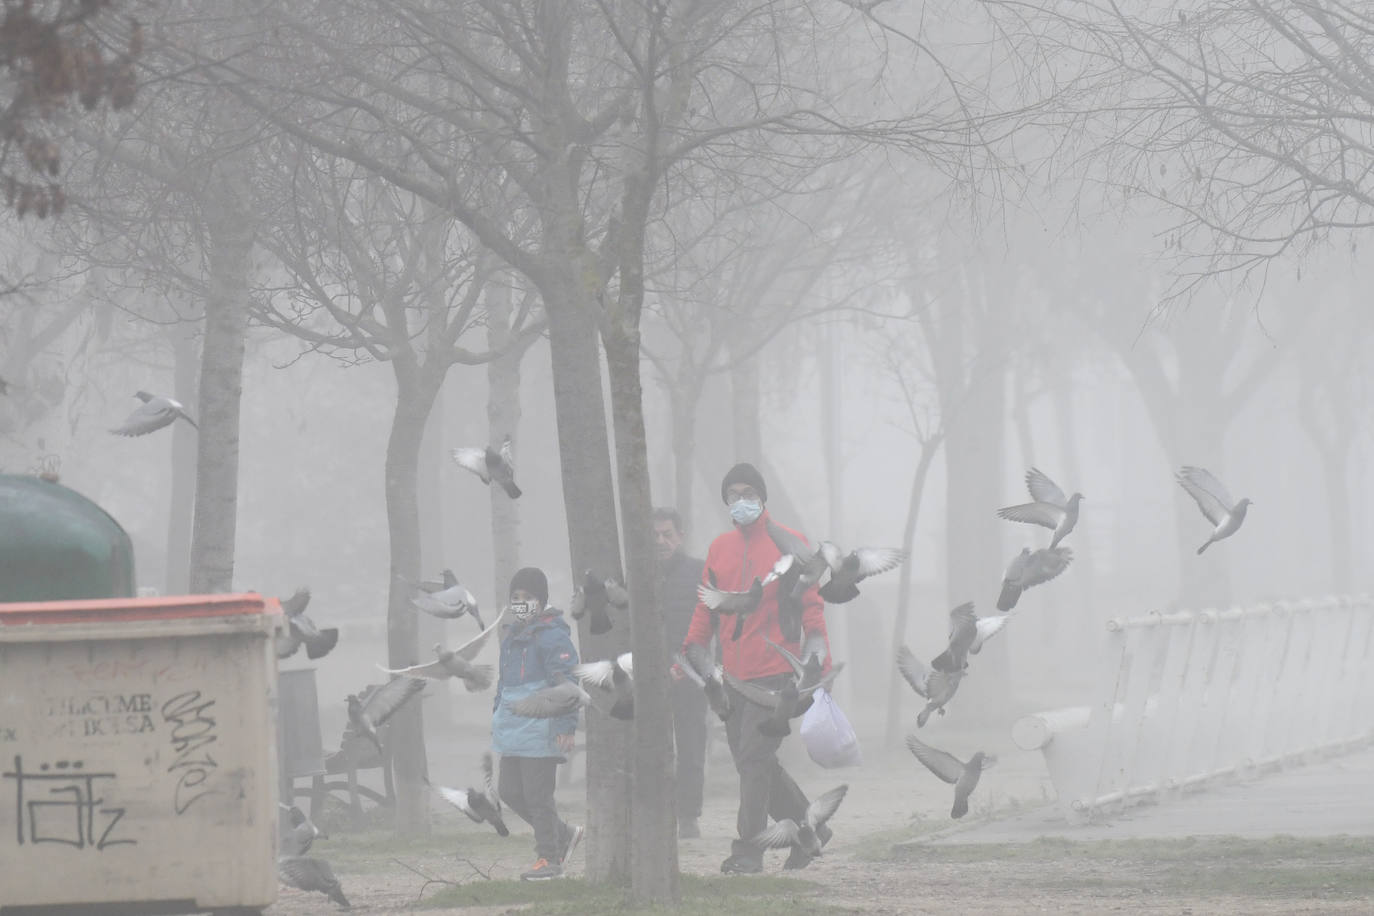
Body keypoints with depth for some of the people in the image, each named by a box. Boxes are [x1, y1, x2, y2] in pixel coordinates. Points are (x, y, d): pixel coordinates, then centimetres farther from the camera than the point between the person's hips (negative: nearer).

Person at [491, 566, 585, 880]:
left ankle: (548, 858, 7)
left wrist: (566, 726, -21)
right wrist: (498, 714, 27)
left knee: (537, 795, -4)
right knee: (509, 790, 11)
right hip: (513, 728, 9)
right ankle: (563, 835, 24)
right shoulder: (512, 632, 16)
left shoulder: (551, 634, -12)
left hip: (539, 730, -9)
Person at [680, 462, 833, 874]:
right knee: (752, 760, 9)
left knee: (753, 758, -12)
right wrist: (688, 652, 5)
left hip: (774, 670, -6)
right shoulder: (720, 548, 12)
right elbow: (707, 608, 17)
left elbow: (810, 606, -3)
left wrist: (820, 665, -8)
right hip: (734, 676, 6)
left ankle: (748, 850, -9)